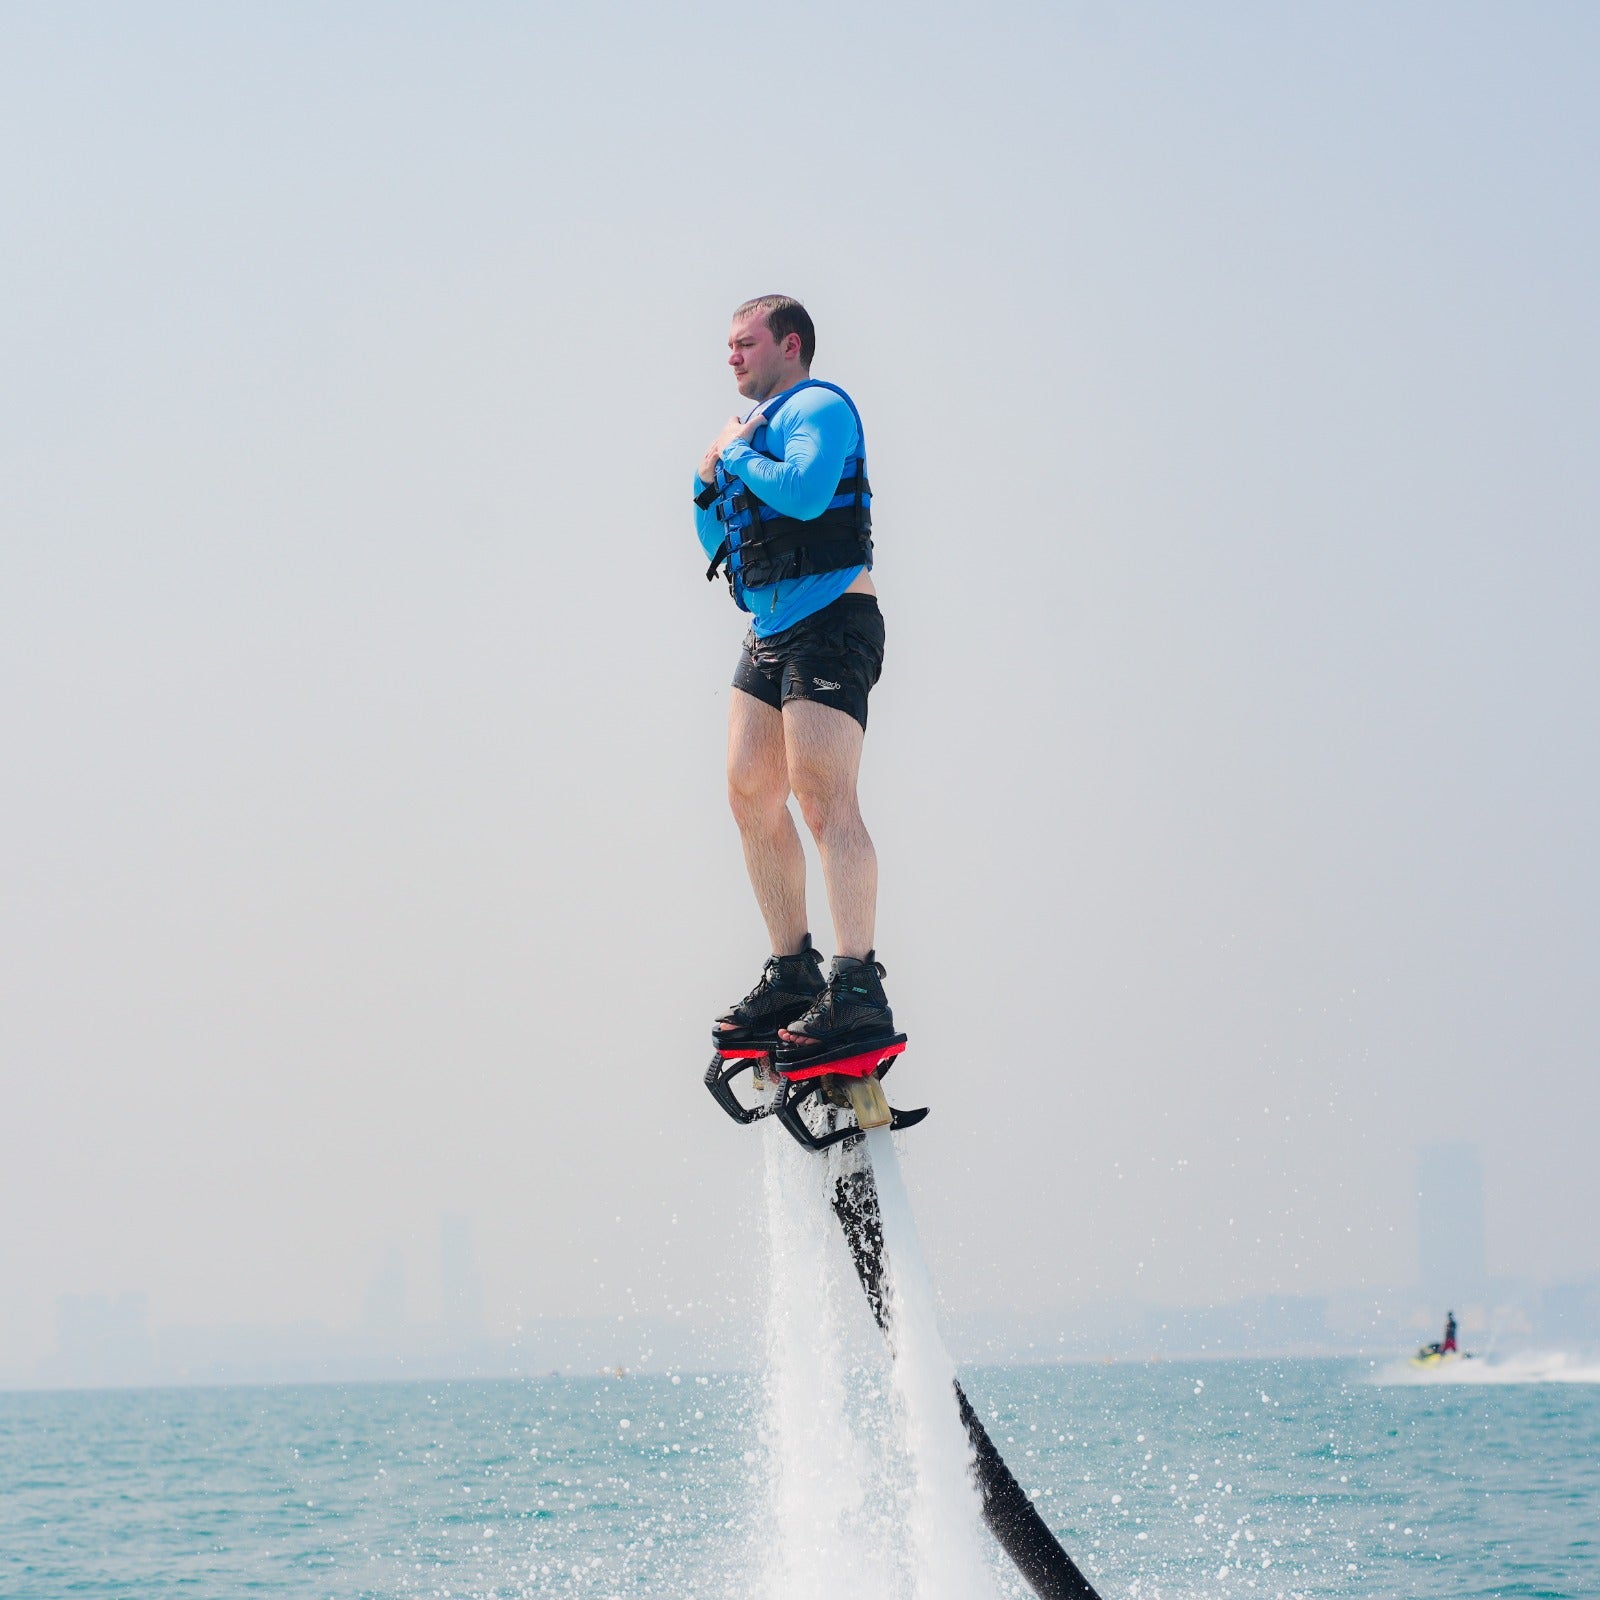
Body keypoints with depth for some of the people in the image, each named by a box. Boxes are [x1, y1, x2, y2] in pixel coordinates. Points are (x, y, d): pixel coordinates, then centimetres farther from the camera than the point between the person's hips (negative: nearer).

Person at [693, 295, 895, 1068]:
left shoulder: (819, 407, -5)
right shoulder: (756, 425, 22)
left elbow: (805, 492, -25)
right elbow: (717, 545, 25)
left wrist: (737, 455, -9)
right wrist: (711, 481, 8)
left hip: (830, 622, -10)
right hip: (771, 629, 10)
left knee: (822, 791, -20)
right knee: (752, 793, 5)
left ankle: (858, 989, -28)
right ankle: (792, 974, 13)